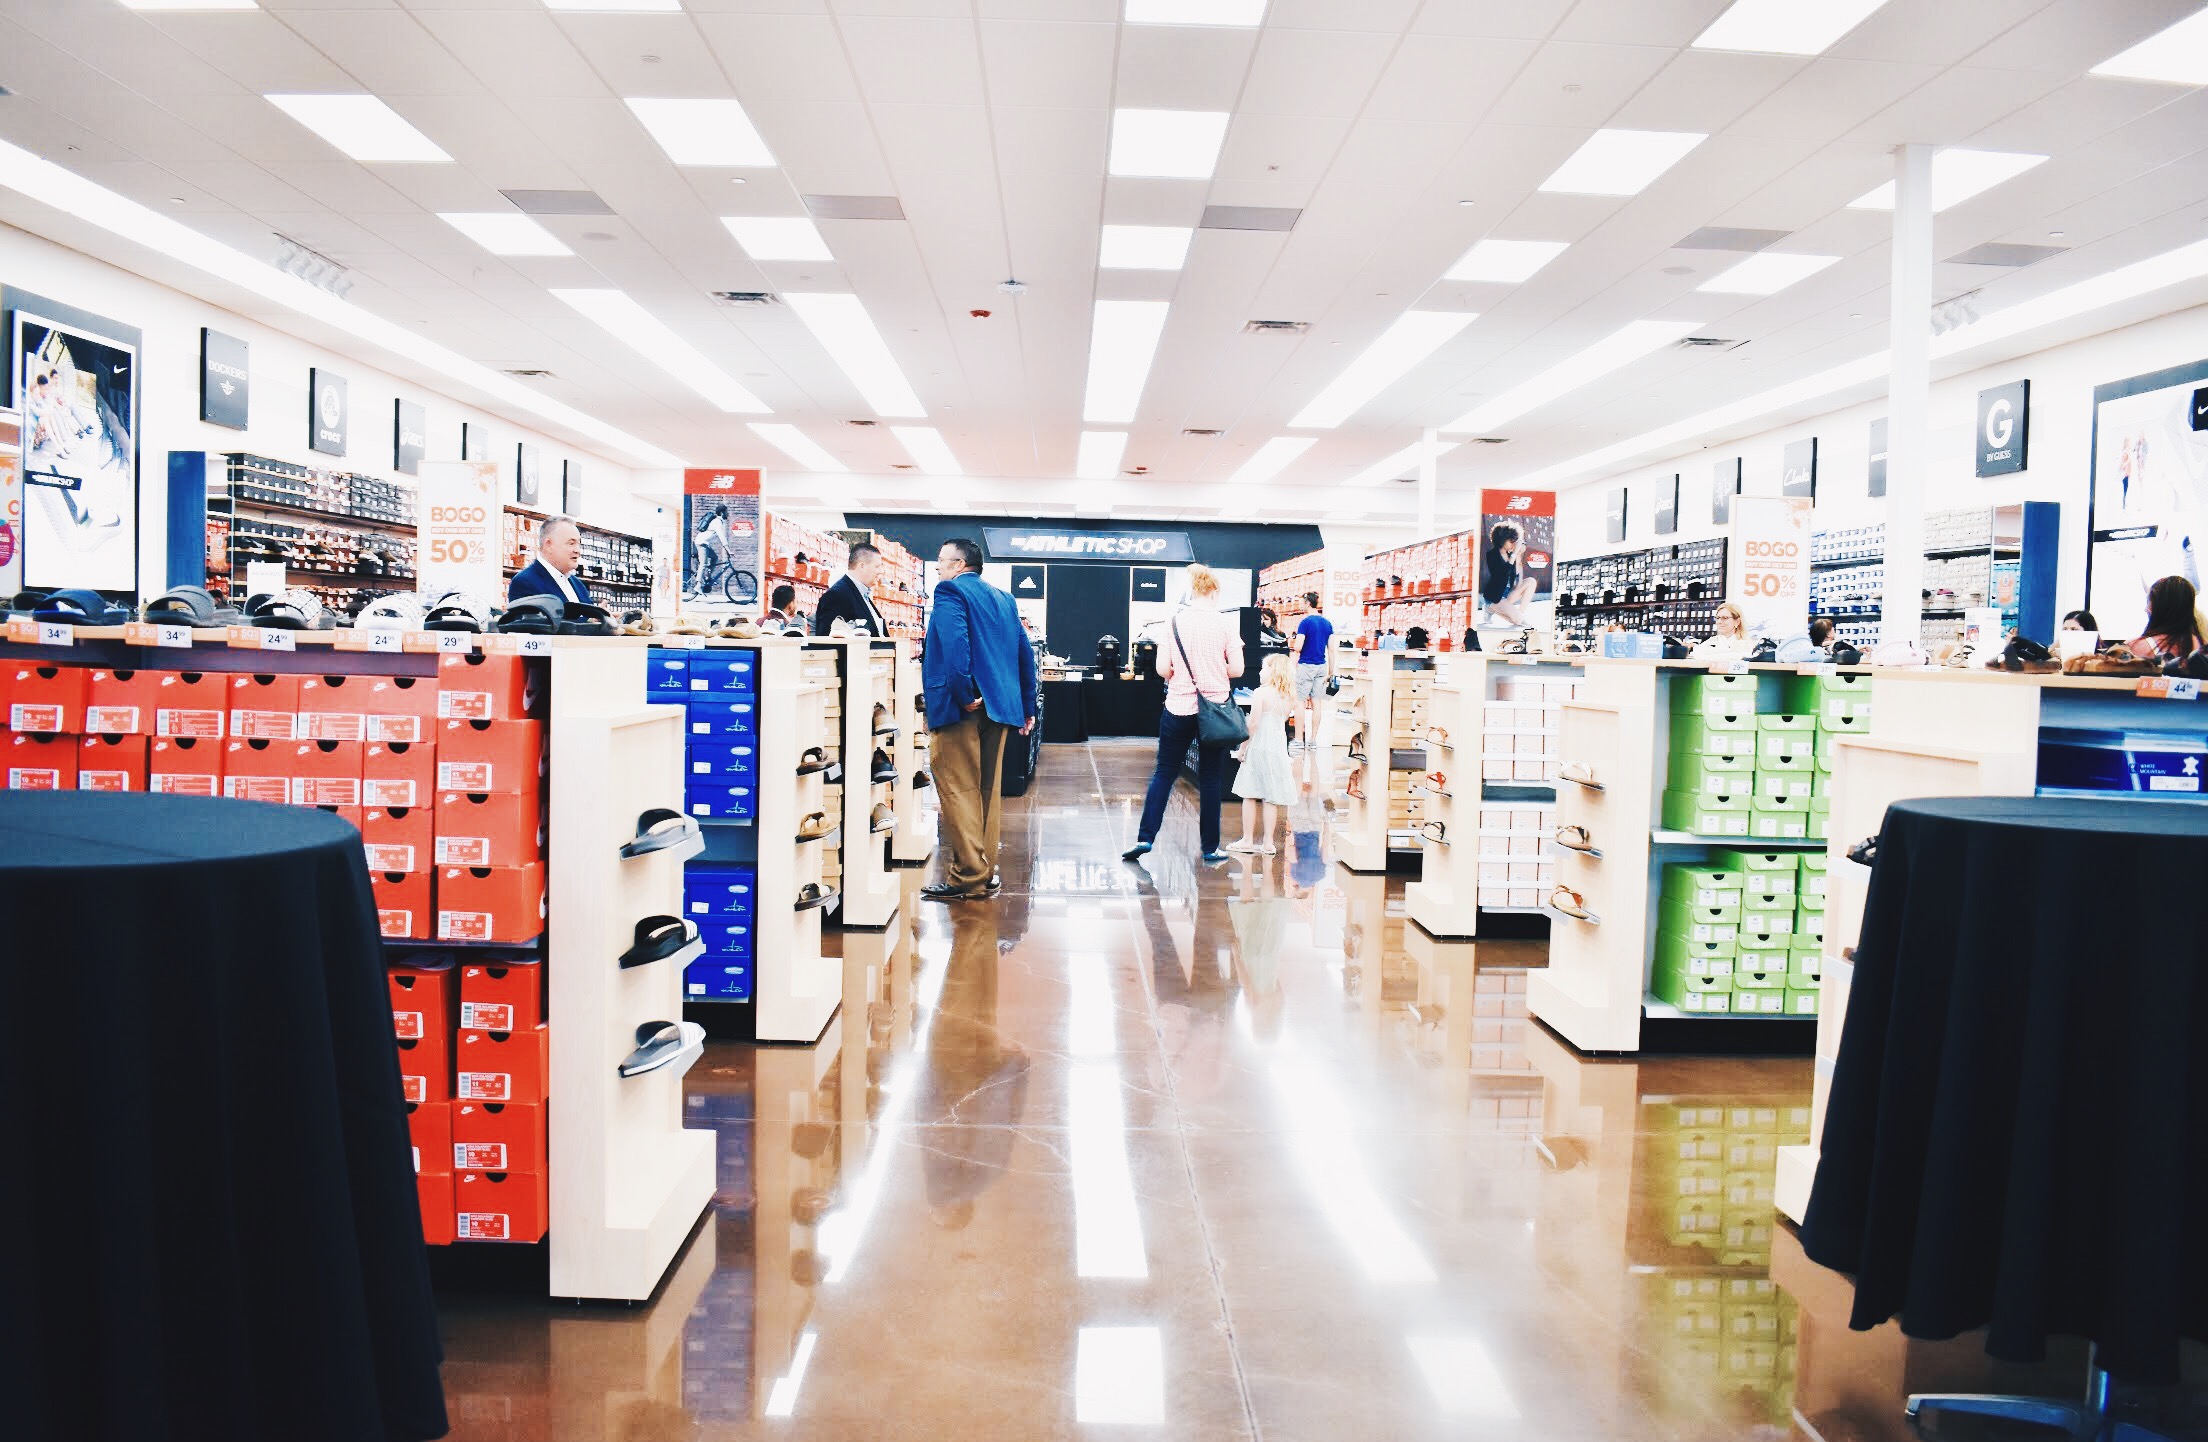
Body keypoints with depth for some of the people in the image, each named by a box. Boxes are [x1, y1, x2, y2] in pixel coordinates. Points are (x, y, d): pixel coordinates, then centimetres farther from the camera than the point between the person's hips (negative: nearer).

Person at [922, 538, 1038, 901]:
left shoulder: (950, 592, -5)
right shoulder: (1003, 599, 19)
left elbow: (954, 642, -22)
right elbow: (1025, 653, 17)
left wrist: (963, 694, -20)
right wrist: (1028, 707, 19)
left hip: (962, 708, -8)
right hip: (999, 707, 8)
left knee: (959, 791, -4)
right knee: (988, 791, 12)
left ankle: (967, 878, -3)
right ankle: (985, 874, 18)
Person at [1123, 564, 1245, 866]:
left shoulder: (1175, 620, -2)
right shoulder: (1225, 623, -5)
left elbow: (1162, 668, -3)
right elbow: (1236, 669, -5)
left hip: (1179, 707, 1)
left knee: (1164, 772, 10)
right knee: (1210, 778, 8)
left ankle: (1145, 837, 3)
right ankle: (1210, 847, 13)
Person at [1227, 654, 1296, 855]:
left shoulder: (1261, 693, -11)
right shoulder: (1287, 695, 7)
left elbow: (1253, 723, -13)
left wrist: (1243, 746, -5)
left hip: (1259, 748, -5)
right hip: (1279, 748, 5)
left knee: (1249, 795, 4)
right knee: (1271, 798, 7)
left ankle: (1247, 840, 6)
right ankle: (1267, 842, 9)